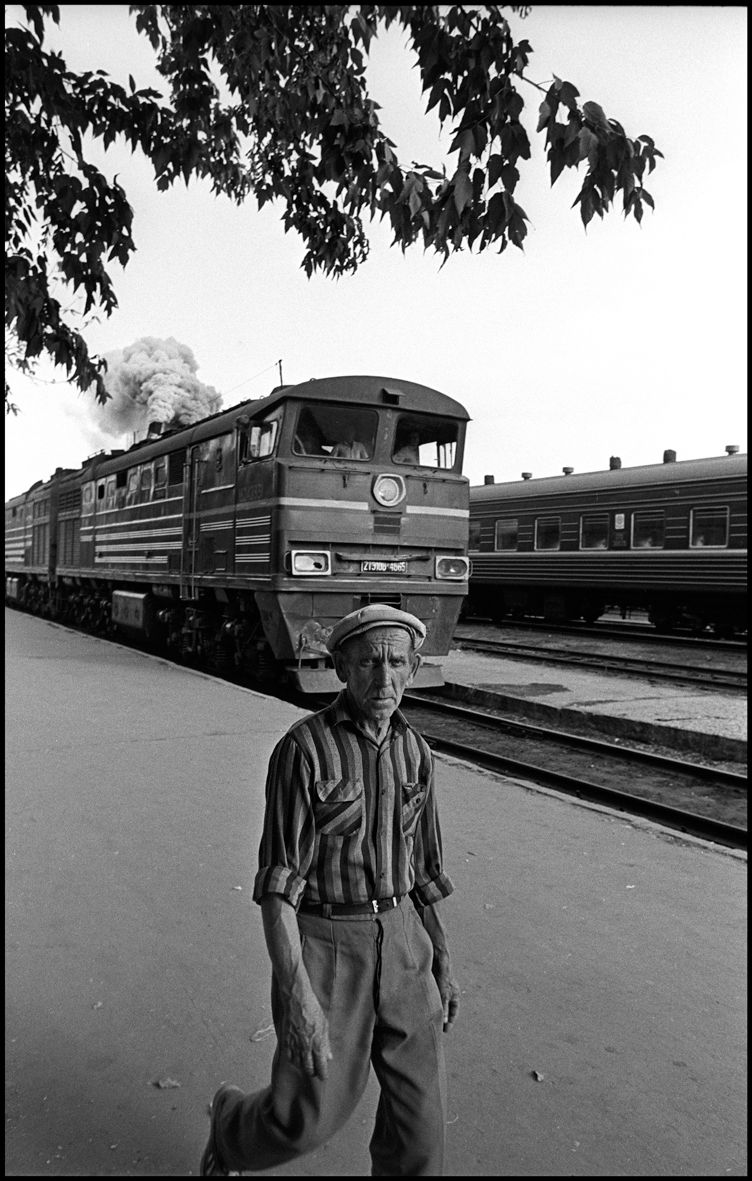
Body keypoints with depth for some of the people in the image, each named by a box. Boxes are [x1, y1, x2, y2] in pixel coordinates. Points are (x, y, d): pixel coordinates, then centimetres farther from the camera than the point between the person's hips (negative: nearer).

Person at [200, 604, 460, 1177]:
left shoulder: (413, 753, 2)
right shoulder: (303, 749, -16)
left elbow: (422, 868, 11)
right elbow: (277, 880, -18)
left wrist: (443, 964, 13)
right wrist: (297, 994, -24)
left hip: (398, 940, 5)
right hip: (322, 944, -4)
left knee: (419, 1098, 6)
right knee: (311, 1115, 7)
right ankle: (234, 1122, 40)